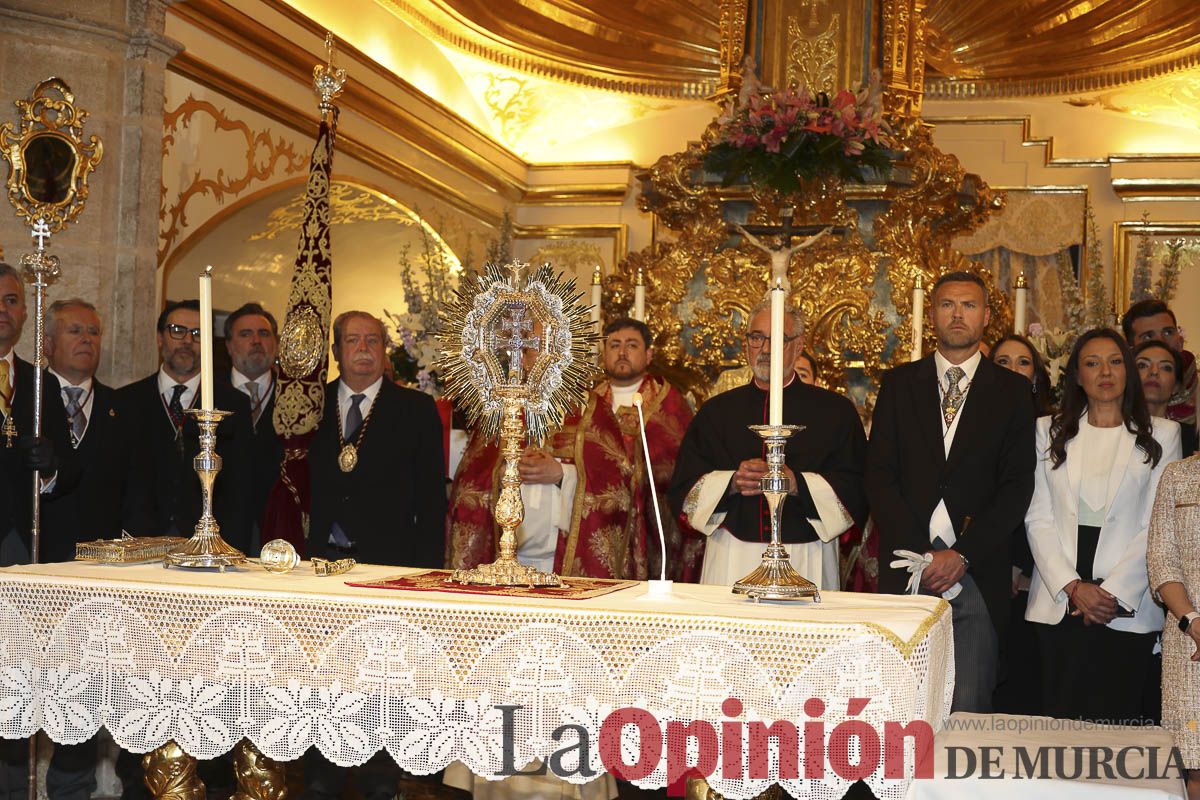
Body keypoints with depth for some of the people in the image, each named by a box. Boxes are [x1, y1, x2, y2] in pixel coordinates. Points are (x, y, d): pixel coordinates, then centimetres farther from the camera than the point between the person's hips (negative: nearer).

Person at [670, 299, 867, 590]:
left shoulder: (835, 411, 6)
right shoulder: (716, 411, 11)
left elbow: (855, 492, -3)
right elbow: (682, 493, 6)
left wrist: (794, 483, -15)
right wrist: (732, 482, -10)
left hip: (806, 562, -1)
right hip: (730, 561, 1)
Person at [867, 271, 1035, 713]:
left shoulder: (1011, 390, 8)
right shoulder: (899, 383, 11)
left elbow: (1017, 485, 1)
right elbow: (879, 475, 4)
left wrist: (963, 554, -8)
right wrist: (918, 554, -7)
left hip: (978, 574, -1)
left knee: (969, 708, -4)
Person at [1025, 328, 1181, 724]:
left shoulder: (1161, 434, 7)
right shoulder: (1049, 431, 11)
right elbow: (1038, 518, 5)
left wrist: (1115, 592, -10)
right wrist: (1073, 587, -8)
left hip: (1128, 609, -1)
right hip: (1059, 604, 1)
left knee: (1117, 721, -2)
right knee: (1059, 718, 2)